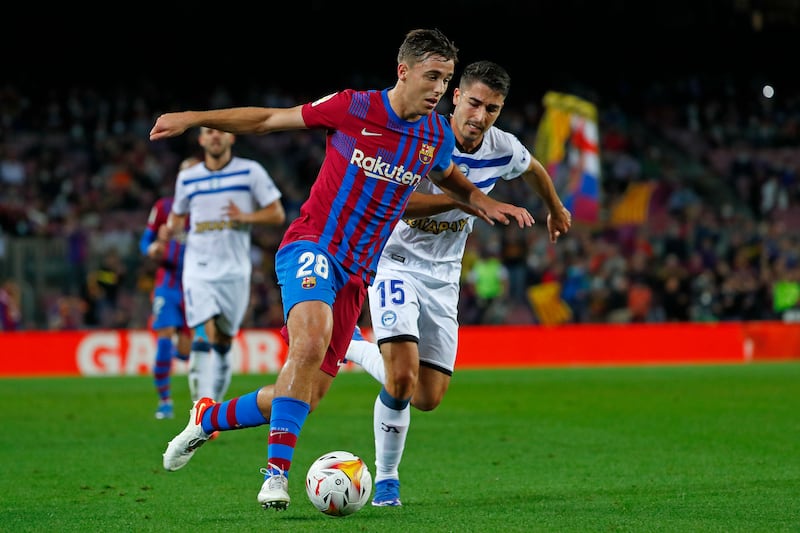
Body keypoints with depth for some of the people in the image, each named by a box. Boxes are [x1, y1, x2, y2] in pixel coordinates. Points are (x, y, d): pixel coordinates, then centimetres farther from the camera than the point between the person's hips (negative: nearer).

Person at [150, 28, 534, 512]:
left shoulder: (438, 137, 5)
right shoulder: (352, 109, -8)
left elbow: (450, 179, 28)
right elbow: (269, 119, 1)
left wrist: (486, 203, 8)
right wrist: (192, 118, -2)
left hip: (357, 273, 5)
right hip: (311, 246, -5)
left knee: (305, 396, 2)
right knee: (311, 340, -34)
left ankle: (209, 417, 28)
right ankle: (277, 470, -28)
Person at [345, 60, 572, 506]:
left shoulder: (503, 150, -4)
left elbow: (535, 168, 19)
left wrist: (556, 210, 37)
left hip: (443, 277, 5)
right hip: (396, 263, -5)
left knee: (428, 398, 1)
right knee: (402, 377, -22)